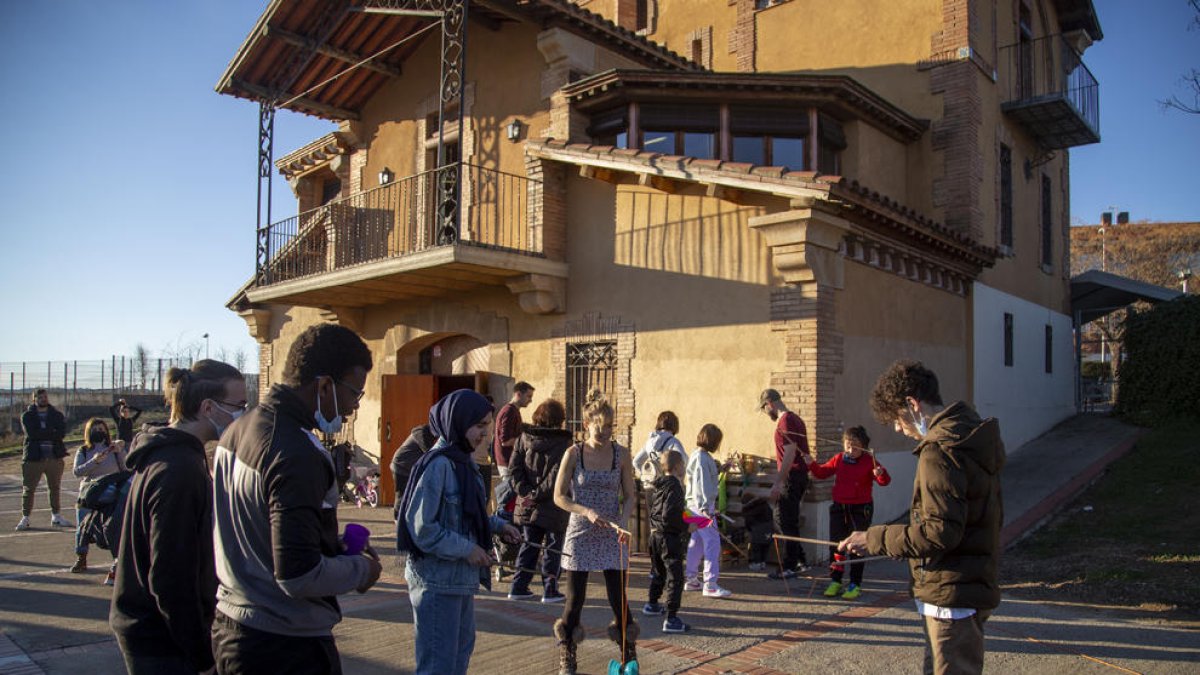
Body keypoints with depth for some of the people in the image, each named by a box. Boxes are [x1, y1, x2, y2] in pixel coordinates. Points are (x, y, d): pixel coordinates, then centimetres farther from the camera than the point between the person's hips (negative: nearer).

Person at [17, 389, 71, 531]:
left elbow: (62, 432, -7)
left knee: (55, 488, 8)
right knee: (28, 489, 0)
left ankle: (56, 516, 18)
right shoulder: (27, 416, 4)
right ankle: (25, 518, 9)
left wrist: (41, 434, -13)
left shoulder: (57, 415, 9)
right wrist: (51, 433, -11)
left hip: (55, 456, 2)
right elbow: (31, 433, -13)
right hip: (34, 457, -2)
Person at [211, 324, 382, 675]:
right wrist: (362, 568, -10)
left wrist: (336, 548, 10)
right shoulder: (298, 457, -25)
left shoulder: (239, 430, 5)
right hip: (288, 646, -9)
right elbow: (299, 576, -28)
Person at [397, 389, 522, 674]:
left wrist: (497, 525, 2)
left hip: (462, 577, 10)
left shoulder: (465, 462, 7)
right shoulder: (437, 464, -20)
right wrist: (466, 549, -19)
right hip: (437, 581, -10)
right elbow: (420, 527, -21)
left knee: (461, 649, 24)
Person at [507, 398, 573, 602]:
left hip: (527, 506, 4)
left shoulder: (525, 437, 4)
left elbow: (514, 466, -2)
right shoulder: (564, 442, -8)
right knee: (552, 548, 8)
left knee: (528, 545, 16)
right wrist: (537, 494, -14)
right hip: (553, 506, -4)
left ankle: (519, 587, 18)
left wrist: (525, 491, -6)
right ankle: (550, 590, 9)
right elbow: (557, 474, -17)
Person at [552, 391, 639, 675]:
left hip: (612, 535, 1)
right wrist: (587, 512, -18)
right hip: (580, 534, -1)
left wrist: (623, 521, -15)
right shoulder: (574, 453, -5)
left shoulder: (621, 454, 0)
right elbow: (559, 496, -3)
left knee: (618, 600, 2)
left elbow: (629, 496, 4)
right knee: (575, 601, 5)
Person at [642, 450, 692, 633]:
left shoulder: (659, 486, 8)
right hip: (669, 537, -9)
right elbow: (668, 516, -25)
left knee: (659, 572, 27)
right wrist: (686, 527, -15)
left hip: (655, 534, 9)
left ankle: (651, 604, 43)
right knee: (675, 577, -6)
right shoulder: (674, 487, -19)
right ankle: (671, 619, -9)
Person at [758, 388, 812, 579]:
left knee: (786, 523, -2)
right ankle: (800, 562, 20)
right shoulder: (794, 418, 16)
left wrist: (777, 483, -22)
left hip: (792, 477, -10)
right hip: (799, 475, 10)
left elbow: (790, 453, -22)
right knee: (782, 520, 15)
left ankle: (789, 568, 5)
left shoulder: (785, 421, -16)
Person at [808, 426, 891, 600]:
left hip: (860, 509, -4)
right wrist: (812, 464, -7)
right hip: (839, 508, 4)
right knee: (836, 545, 8)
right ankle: (835, 582, 19)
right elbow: (823, 472, 10)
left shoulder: (869, 461, -9)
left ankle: (855, 585, 13)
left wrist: (880, 473, -37)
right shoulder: (838, 459, 3)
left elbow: (884, 481, -15)